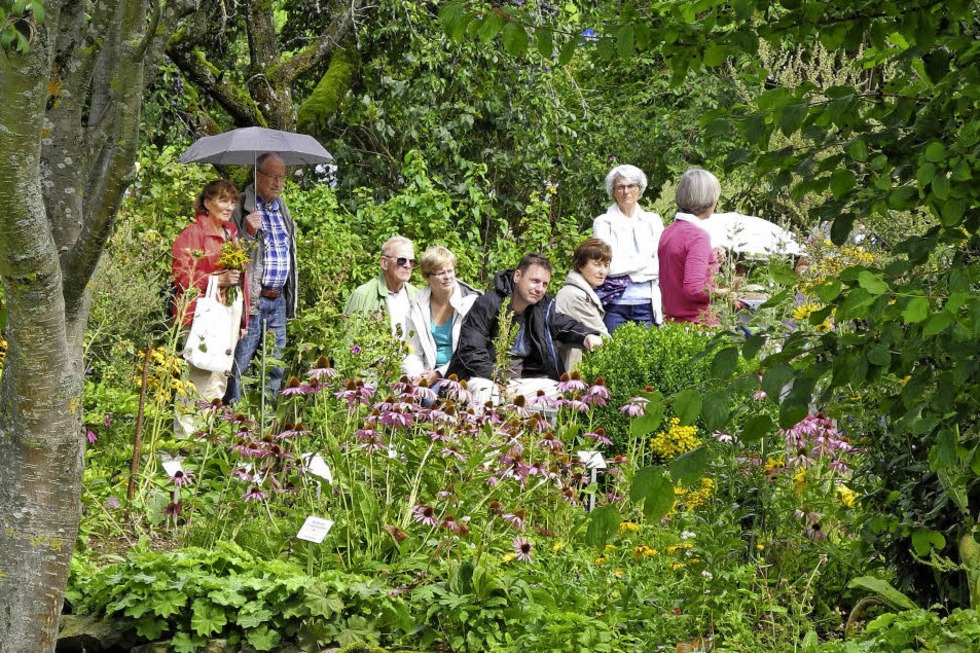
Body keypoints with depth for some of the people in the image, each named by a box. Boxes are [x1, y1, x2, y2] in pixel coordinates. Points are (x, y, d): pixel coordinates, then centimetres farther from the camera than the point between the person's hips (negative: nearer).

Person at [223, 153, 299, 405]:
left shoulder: (282, 208, 16)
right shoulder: (241, 207, -7)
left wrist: (291, 297, 23)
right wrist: (248, 232, -29)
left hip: (278, 300, 7)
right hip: (251, 299, -7)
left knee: (275, 369, 11)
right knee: (239, 366, -7)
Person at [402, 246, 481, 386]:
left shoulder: (470, 302, -1)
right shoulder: (418, 306, 9)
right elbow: (413, 353, 12)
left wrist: (439, 373, -14)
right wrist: (415, 376, -10)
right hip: (429, 373, 4)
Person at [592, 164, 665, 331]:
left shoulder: (653, 221, 12)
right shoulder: (603, 223, 4)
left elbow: (663, 265, 5)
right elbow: (608, 266, -7)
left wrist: (627, 268, -7)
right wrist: (646, 261, -4)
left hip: (647, 303, 2)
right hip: (615, 303, -2)